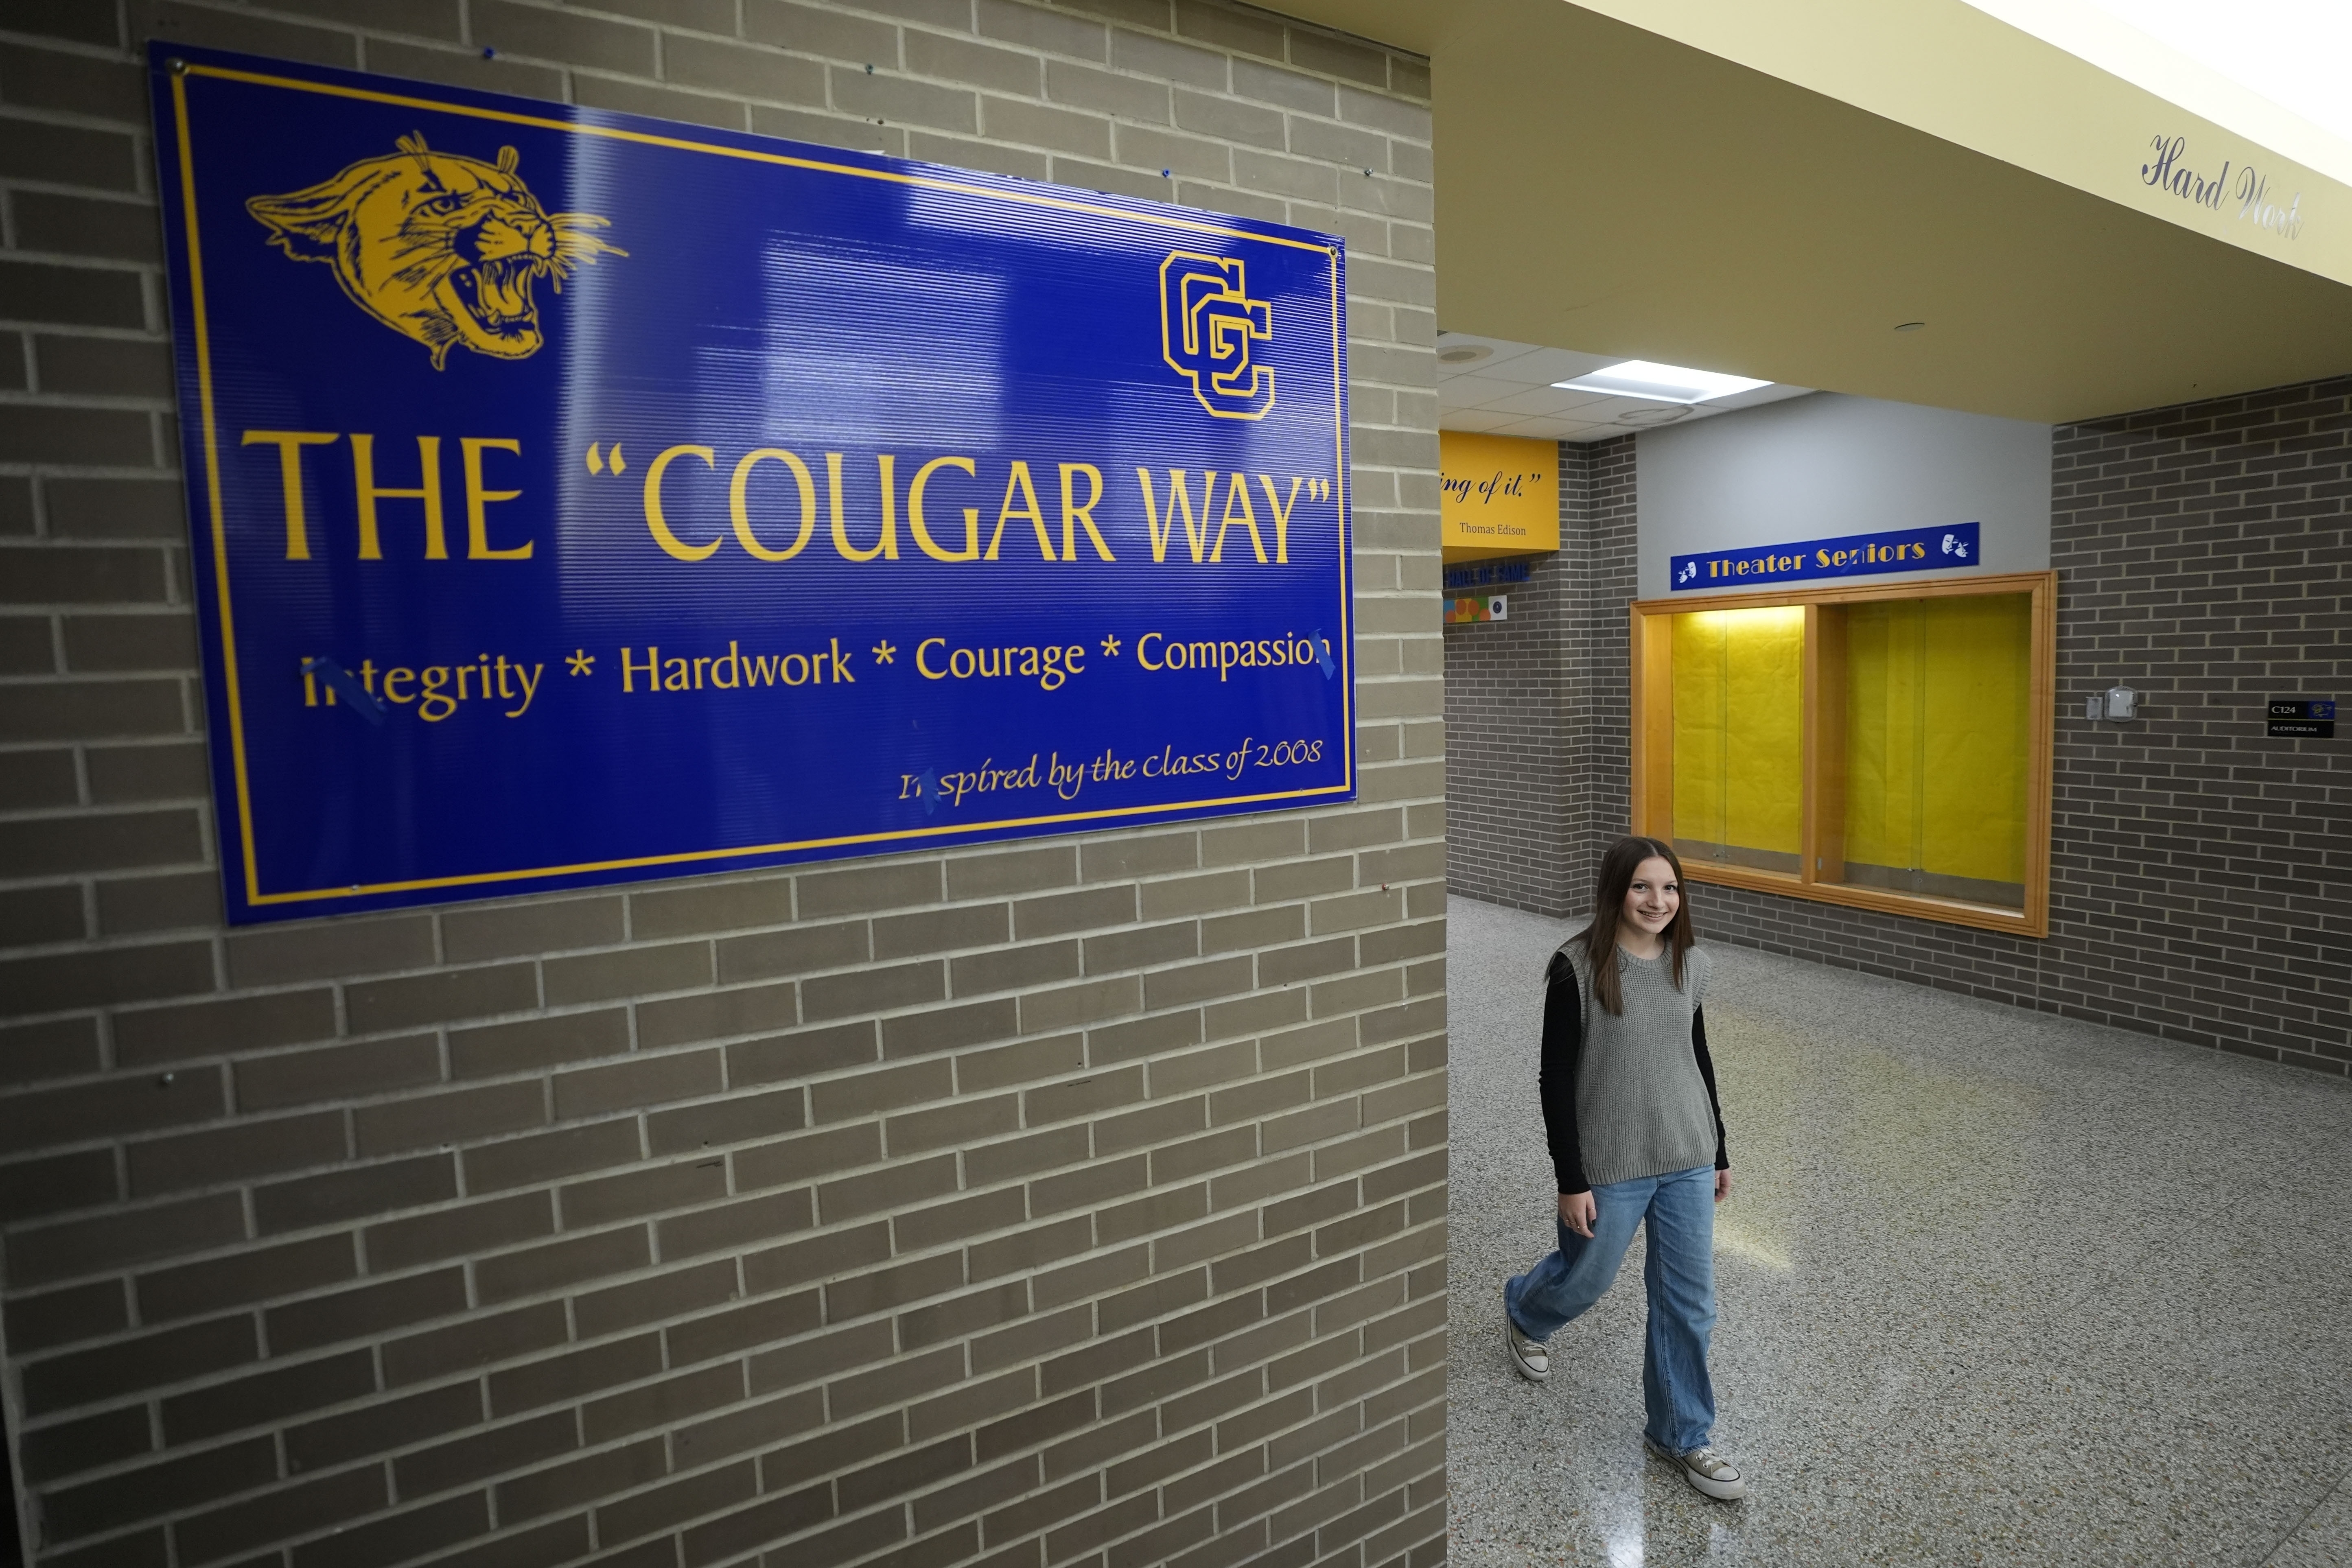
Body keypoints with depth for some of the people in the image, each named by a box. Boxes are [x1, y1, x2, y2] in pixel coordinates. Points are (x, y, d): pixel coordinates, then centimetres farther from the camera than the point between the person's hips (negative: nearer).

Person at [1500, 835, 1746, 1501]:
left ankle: (1680, 1434, 32)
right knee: (1586, 1278, 17)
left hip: (1687, 1160, 4)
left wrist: (1719, 1152, 15)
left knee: (1688, 1302, 11)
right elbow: (1557, 1080, -15)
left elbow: (1699, 1059, 11)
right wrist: (1571, 1181, -14)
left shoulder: (1690, 963, -2)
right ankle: (1522, 1312, 50)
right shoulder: (1577, 968, -19)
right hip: (1611, 1166, -4)